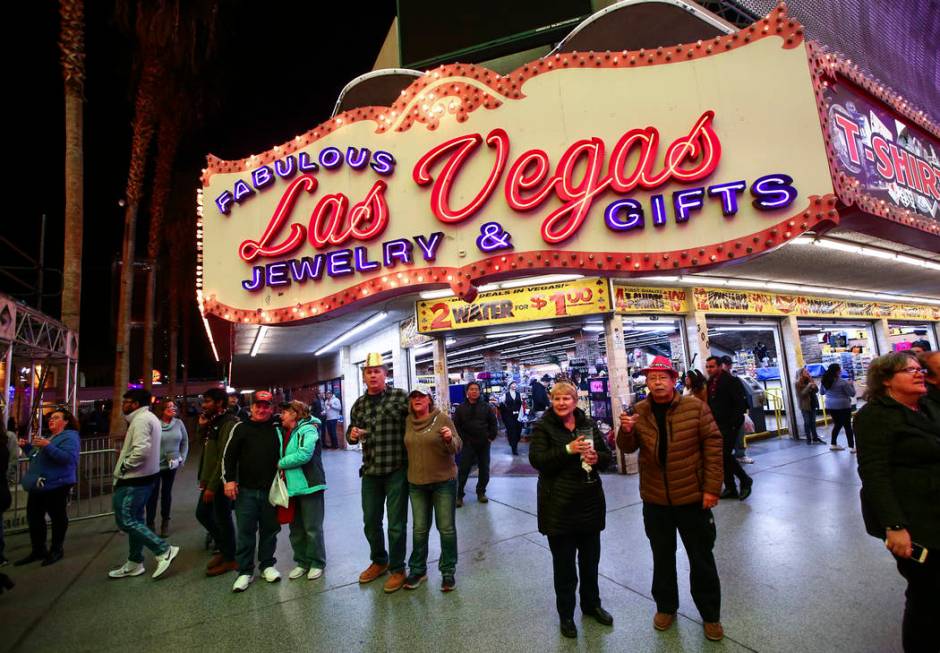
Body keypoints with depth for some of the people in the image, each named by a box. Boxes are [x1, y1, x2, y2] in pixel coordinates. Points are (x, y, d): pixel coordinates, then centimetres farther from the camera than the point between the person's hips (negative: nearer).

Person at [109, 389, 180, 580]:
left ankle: (164, 550, -6)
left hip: (135, 478, -10)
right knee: (135, 519, 16)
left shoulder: (141, 419, -18)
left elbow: (141, 450, -29)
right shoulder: (149, 417, 15)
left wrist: (124, 466, -15)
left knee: (125, 520, -7)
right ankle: (134, 563, 25)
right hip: (144, 476, 10)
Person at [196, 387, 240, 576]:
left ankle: (230, 559, 20)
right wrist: (202, 427, 3)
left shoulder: (229, 424, -19)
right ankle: (222, 548, 35)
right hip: (210, 479, 10)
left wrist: (213, 486, -22)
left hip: (221, 481, -9)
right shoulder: (214, 422, 11)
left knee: (222, 519, 3)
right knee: (202, 514, 18)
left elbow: (224, 458, -22)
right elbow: (206, 449, 15)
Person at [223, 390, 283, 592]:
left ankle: (267, 565, 28)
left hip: (270, 490, 1)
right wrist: (228, 479, -6)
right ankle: (245, 571, 21)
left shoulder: (277, 429, 4)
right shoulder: (241, 428, 1)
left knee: (270, 529, 11)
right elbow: (228, 456, 2)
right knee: (245, 531, 5)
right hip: (246, 490, -1)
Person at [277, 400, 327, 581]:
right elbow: (282, 454, 20)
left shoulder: (308, 429, -14)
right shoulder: (287, 432, 12)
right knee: (296, 529, 16)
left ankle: (317, 563, 20)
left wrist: (281, 463, -13)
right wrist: (282, 465, -1)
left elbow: (304, 454, -25)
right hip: (291, 487, 8)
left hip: (308, 486, -8)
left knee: (313, 528, 4)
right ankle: (302, 562, 31)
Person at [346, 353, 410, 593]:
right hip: (370, 471, 5)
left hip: (396, 470, -5)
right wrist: (352, 434, -7)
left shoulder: (400, 396, -11)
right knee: (370, 522, 19)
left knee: (396, 524, 6)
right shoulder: (359, 404, 6)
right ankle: (378, 561, 43)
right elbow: (351, 433, 16)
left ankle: (397, 569, 28)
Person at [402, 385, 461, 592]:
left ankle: (448, 571, 24)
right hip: (417, 483, 3)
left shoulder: (442, 419, -12)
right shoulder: (407, 421, 0)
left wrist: (450, 439, -29)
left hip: (444, 481, -3)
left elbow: (457, 447, -11)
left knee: (446, 528, 7)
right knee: (419, 529, 15)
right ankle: (417, 570, 31)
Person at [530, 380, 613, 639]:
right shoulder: (543, 427, -8)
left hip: (590, 502, 4)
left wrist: (597, 458, -15)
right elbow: (537, 459, -19)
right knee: (563, 562, 10)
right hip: (559, 505, -4)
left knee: (590, 558, 19)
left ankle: (591, 603, 43)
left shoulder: (588, 424, 4)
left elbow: (607, 455, 8)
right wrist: (568, 450, -27)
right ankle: (566, 614, 31)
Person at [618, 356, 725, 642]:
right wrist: (626, 431, -23)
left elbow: (713, 445, -8)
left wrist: (712, 488, -11)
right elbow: (628, 448, 0)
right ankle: (666, 607, 40)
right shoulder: (639, 412, -3)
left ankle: (710, 615, 37)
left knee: (702, 559, 15)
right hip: (655, 499, 2)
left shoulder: (695, 406, -11)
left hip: (692, 497, -2)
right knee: (662, 557, 19)